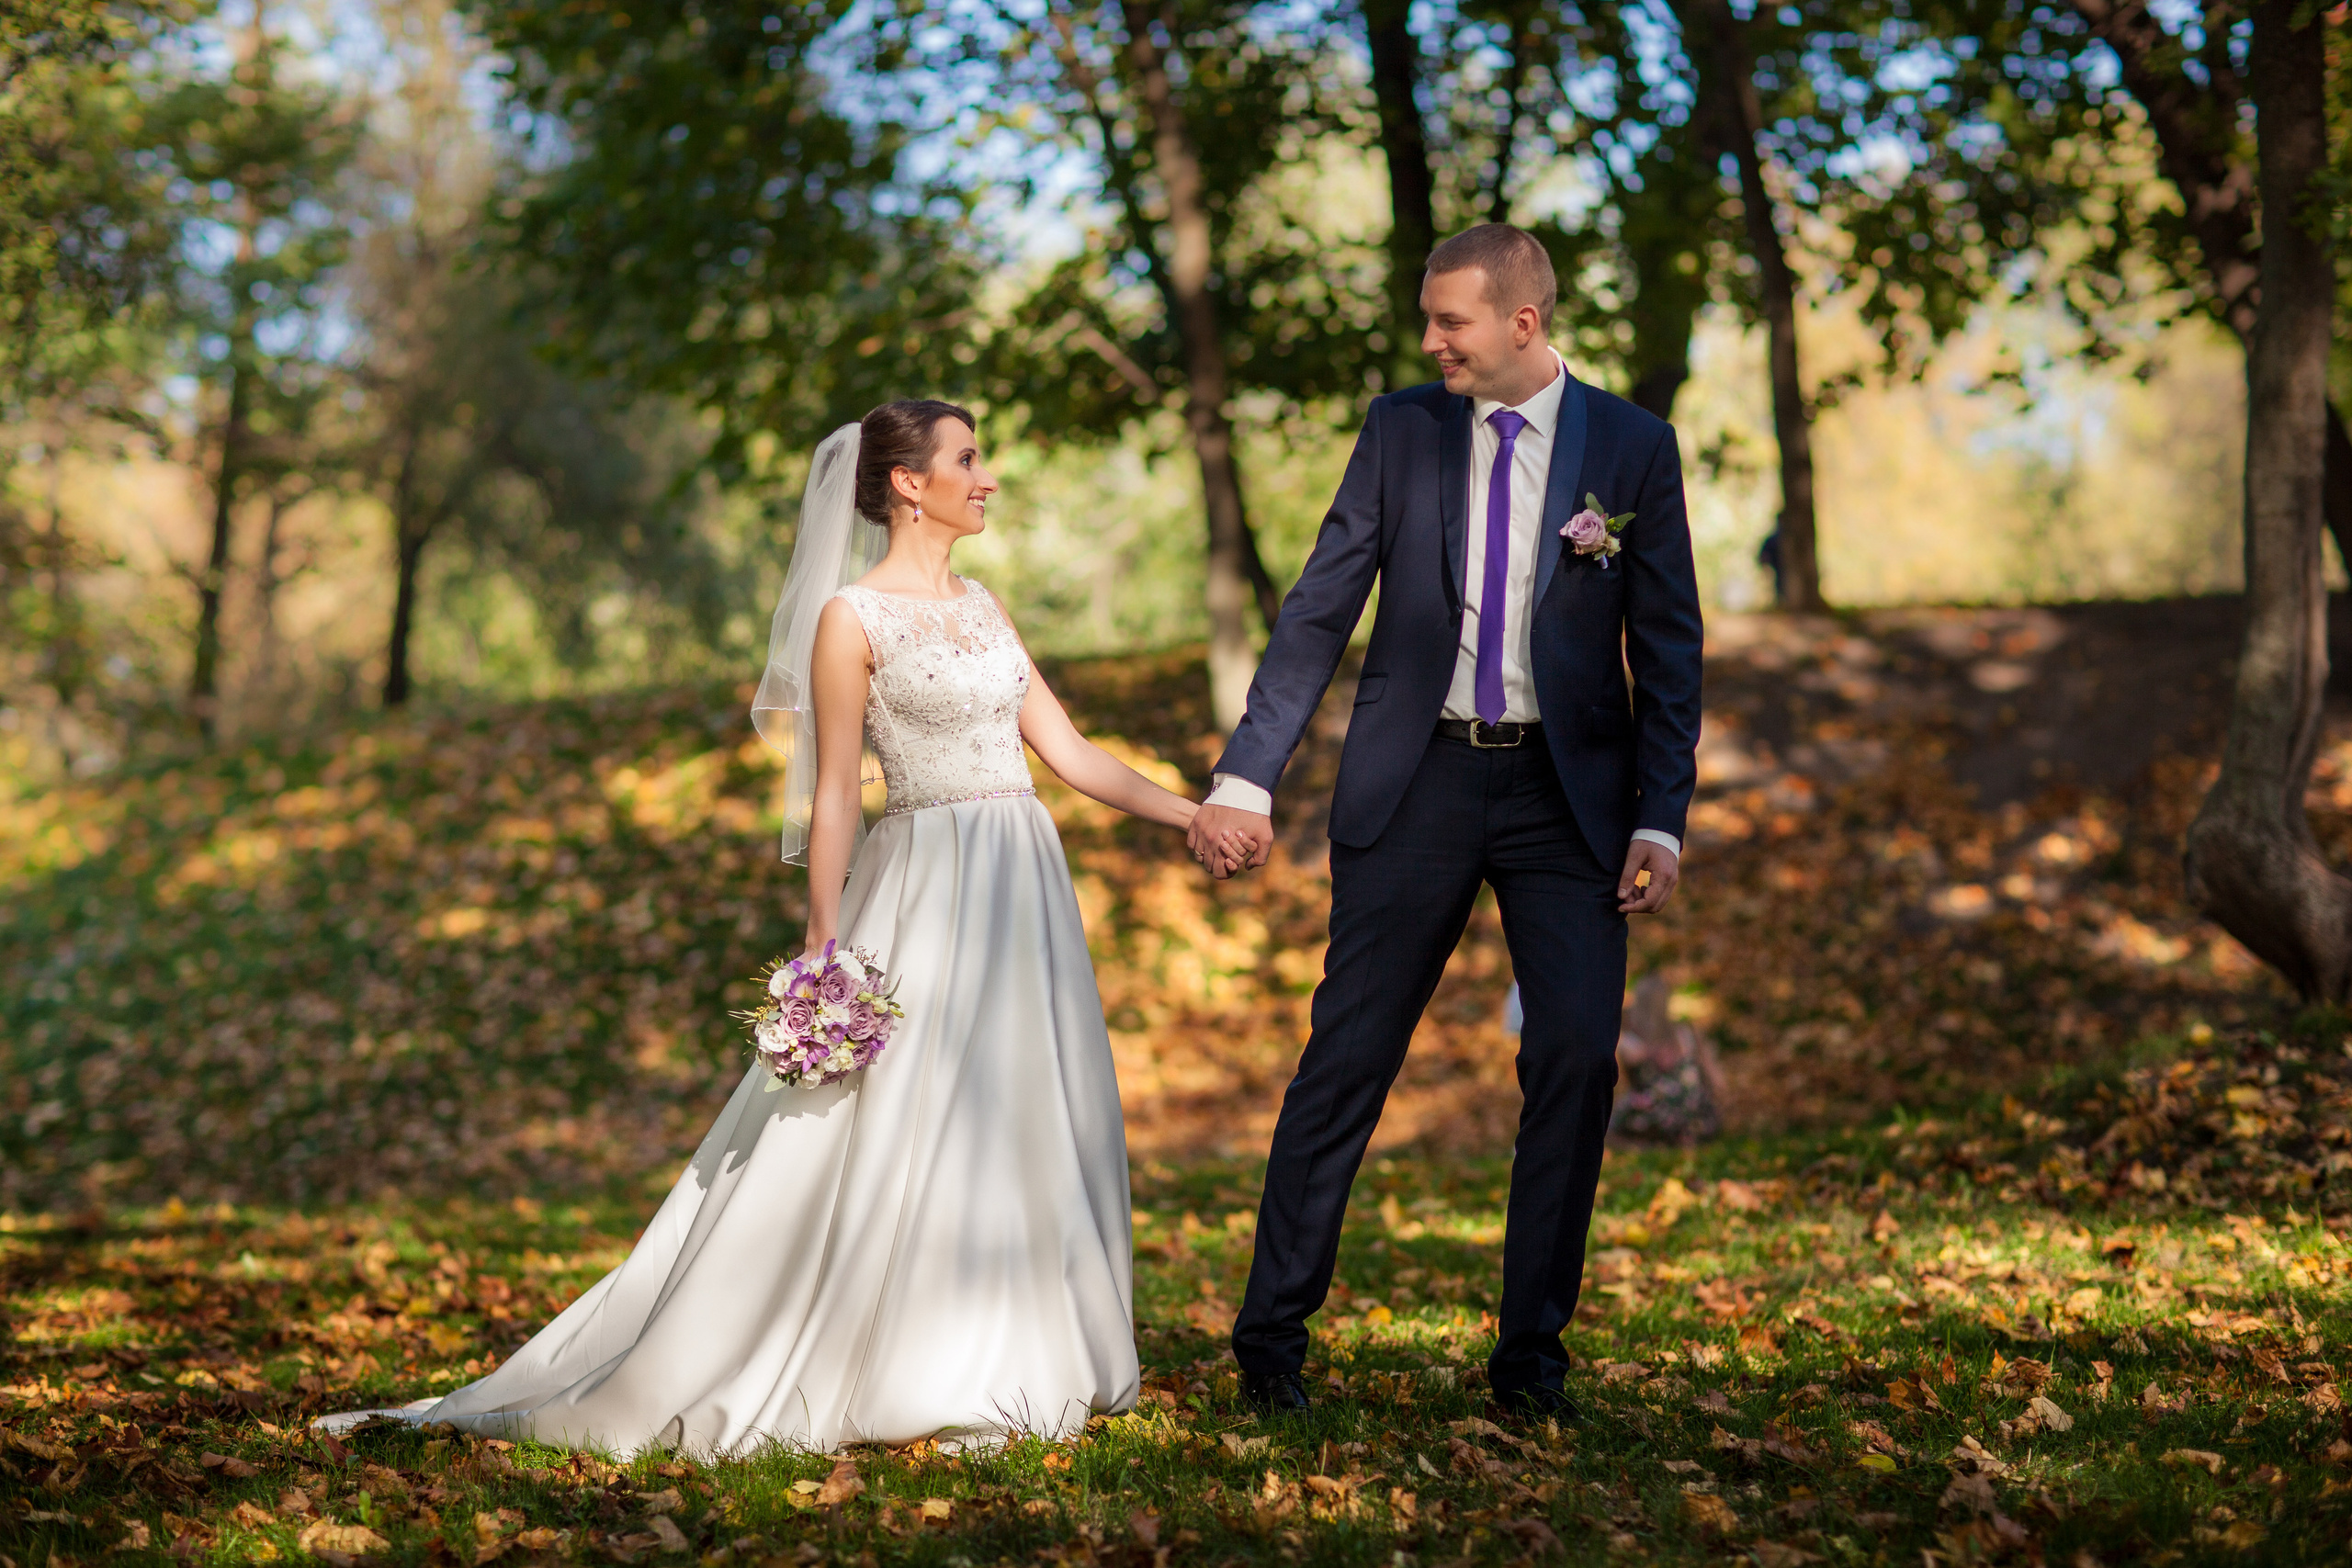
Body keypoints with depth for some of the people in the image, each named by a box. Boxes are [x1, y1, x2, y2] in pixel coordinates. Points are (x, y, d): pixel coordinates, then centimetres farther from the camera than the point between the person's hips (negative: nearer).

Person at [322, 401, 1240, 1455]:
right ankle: (912, 1389, 1)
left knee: (1027, 1124, 7)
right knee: (909, 1130, -6)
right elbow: (833, 797, -7)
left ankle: (1003, 1370, 16)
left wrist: (1193, 816, 7)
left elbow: (1069, 751, 13)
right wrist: (825, 950, -12)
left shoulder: (981, 606, 14)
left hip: (1024, 892, 7)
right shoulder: (852, 619, -6)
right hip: (923, 893, -7)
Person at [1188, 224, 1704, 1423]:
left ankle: (1531, 1355, 7)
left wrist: (1661, 821, -7)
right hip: (1416, 783, 0)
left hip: (1567, 789, 0)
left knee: (1577, 1057, -6)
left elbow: (1667, 650, 1)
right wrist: (1247, 778, -6)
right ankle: (1273, 1332, 12)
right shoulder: (1400, 431, 3)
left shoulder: (1633, 449, 0)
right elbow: (1318, 611, 2)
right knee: (1347, 1057, 1)